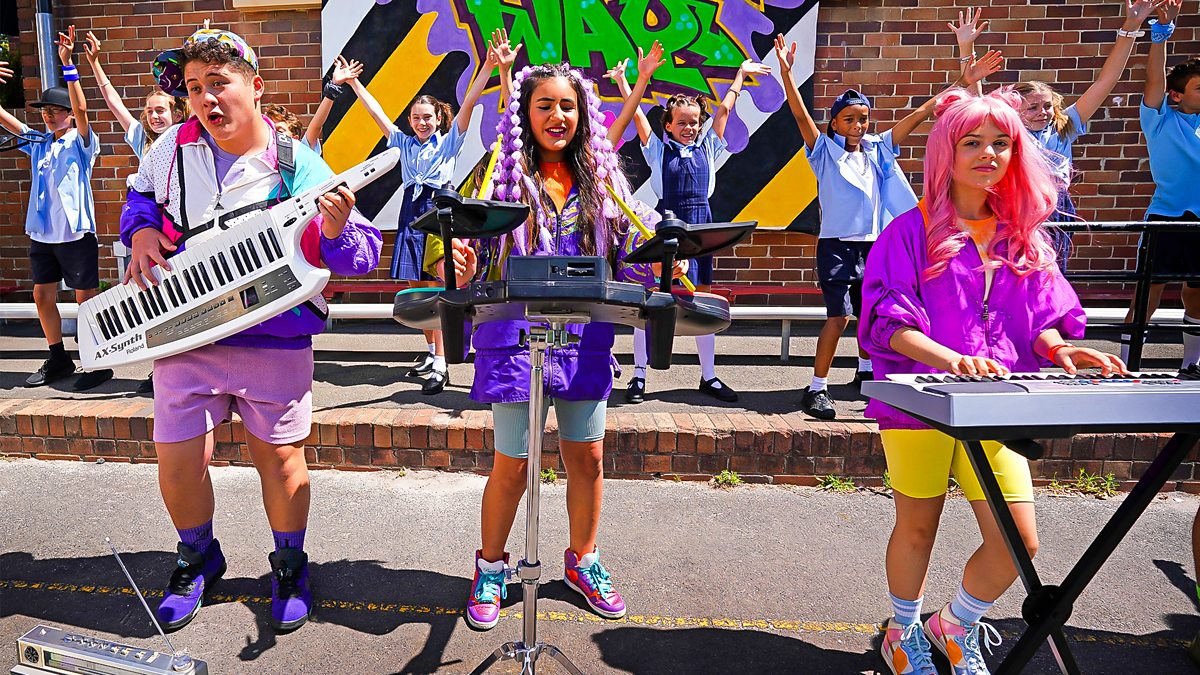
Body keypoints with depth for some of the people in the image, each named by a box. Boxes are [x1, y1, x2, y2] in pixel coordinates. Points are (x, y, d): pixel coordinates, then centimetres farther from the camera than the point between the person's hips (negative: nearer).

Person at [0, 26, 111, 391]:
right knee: (43, 295, 12)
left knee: (86, 298, -2)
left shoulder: (81, 142, -5)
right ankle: (59, 359, 24)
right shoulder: (37, 142, 11)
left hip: (75, 232, -7)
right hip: (42, 233, 7)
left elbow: (81, 108, -20)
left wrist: (68, 65, -29)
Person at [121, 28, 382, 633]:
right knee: (176, 463, 7)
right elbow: (141, 193, 23)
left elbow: (363, 254, -9)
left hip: (275, 340, -3)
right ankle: (198, 558, 37)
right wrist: (141, 230, 3)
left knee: (280, 459, 9)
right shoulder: (175, 147, 2)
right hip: (184, 333, 3)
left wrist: (336, 232, -31)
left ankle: (289, 565, 35)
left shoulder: (300, 168, -9)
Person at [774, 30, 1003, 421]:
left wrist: (962, 83, 4)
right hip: (838, 245, -5)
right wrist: (786, 73, -27)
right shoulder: (824, 151, -1)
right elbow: (800, 115, -14)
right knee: (839, 315, -15)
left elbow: (921, 114, 8)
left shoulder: (878, 150, 9)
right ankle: (817, 388, -9)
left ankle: (865, 371, 38)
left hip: (874, 245, 5)